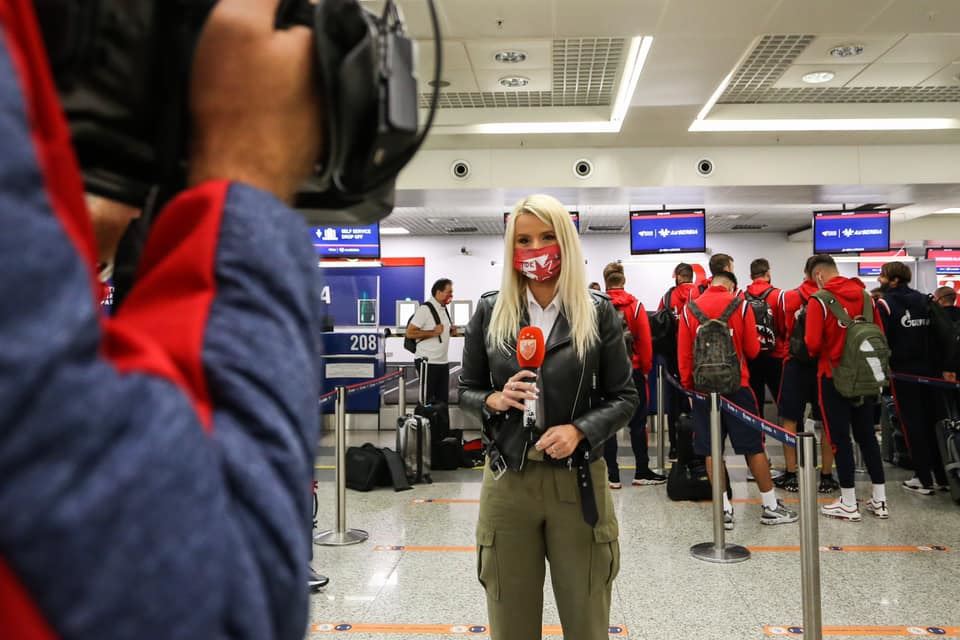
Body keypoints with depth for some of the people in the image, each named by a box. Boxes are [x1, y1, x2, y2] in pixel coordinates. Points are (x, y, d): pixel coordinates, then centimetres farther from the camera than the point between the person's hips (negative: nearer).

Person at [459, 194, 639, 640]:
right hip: (507, 482, 1)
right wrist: (495, 400, -13)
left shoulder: (598, 311, -1)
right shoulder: (490, 311, 2)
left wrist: (579, 430, -16)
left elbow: (624, 397, 1)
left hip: (578, 482, 0)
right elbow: (465, 390, 8)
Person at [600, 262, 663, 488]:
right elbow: (645, 341, -6)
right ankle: (642, 472, 14)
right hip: (633, 371, 0)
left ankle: (612, 475, 9)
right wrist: (646, 368, 5)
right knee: (637, 423, 9)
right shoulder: (635, 305, -6)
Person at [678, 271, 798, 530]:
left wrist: (687, 385, 10)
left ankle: (724, 509, 9)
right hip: (736, 386, -1)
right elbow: (752, 350, 0)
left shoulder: (689, 309, 1)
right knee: (754, 446, 8)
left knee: (711, 449, 6)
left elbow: (684, 354, 0)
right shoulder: (741, 305, -3)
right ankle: (770, 506, 16)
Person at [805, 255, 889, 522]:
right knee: (867, 435, 14)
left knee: (840, 438, 2)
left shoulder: (818, 300, -13)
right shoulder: (865, 295, 5)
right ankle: (880, 500, 20)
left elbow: (813, 344, -18)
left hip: (834, 376, -5)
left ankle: (849, 504, 7)